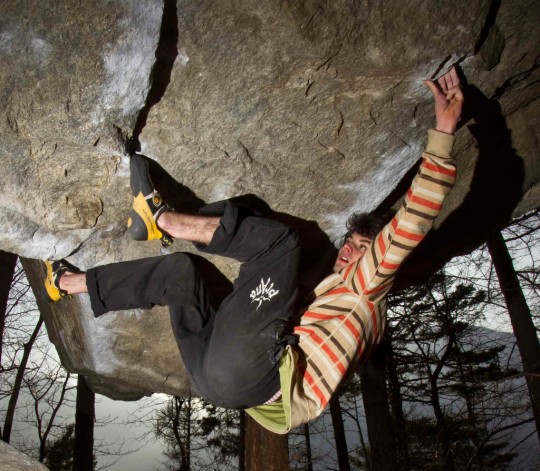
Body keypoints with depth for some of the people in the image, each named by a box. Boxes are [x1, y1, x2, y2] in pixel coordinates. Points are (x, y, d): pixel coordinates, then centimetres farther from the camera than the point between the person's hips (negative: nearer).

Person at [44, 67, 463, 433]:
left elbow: (410, 225, -2)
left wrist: (443, 130, -6)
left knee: (279, 238, -10)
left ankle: (163, 219, -3)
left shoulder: (365, 289, 11)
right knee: (180, 268, 19)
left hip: (257, 375, -9)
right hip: (215, 371, 9)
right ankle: (68, 282, 24)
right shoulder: (322, 294, 34)